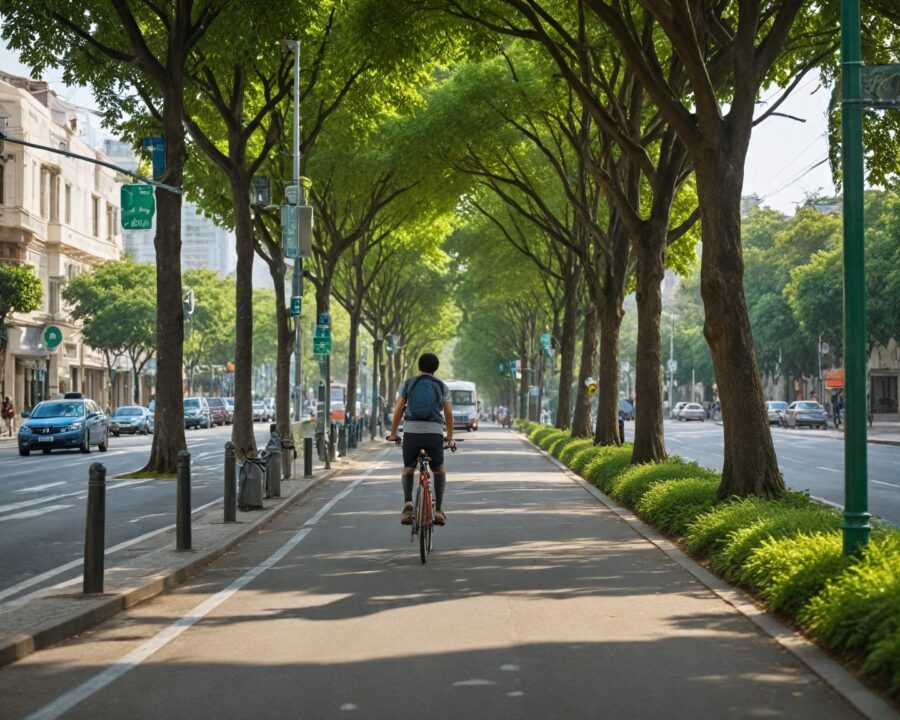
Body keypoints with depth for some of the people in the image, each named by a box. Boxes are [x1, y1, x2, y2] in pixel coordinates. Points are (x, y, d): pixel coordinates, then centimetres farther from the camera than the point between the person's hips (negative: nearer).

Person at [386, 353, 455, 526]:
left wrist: (393, 433, 13)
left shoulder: (408, 384, 11)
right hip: (435, 433, 0)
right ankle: (438, 510, 7)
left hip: (411, 432, 0)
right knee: (439, 470, 20)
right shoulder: (442, 387, 13)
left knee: (408, 469, 19)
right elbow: (449, 414, 8)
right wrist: (450, 439, 17)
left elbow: (398, 410, 4)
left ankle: (408, 501, -7)